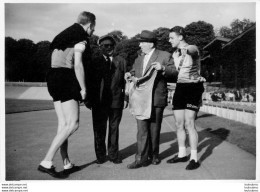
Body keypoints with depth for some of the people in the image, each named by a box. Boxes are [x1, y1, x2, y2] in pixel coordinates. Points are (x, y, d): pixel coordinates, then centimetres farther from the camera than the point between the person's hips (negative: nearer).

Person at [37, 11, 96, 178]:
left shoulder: (65, 36, 21)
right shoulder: (81, 39, -6)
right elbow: (78, 65, -17)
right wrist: (83, 88, -11)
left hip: (54, 77, 9)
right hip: (66, 79, -9)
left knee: (63, 124, 8)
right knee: (73, 124, -9)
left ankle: (67, 164, 13)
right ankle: (46, 162, -13)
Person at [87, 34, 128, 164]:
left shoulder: (121, 61, 11)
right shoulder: (94, 61, 5)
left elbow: (125, 81, 7)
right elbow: (90, 81, 4)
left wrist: (125, 98, 0)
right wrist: (89, 99, -2)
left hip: (116, 101, 1)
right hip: (99, 101, -1)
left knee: (114, 128, 9)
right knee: (99, 129, 5)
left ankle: (113, 154, 21)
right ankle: (100, 155, 18)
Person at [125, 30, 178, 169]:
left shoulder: (164, 56, 4)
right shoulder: (139, 59, 22)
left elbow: (175, 73, -1)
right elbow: (134, 73, 21)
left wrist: (163, 68, -19)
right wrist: (129, 75, -2)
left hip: (156, 99, -4)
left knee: (154, 129, 6)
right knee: (142, 129, -2)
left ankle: (153, 156, 20)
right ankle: (142, 158, 1)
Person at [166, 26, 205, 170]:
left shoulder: (193, 49, -11)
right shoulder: (175, 54, 11)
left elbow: (191, 50, -34)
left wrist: (185, 49, -52)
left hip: (193, 88, -7)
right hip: (180, 88, 7)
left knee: (189, 124, -13)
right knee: (179, 123, 7)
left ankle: (194, 158, -4)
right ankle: (182, 154, 20)